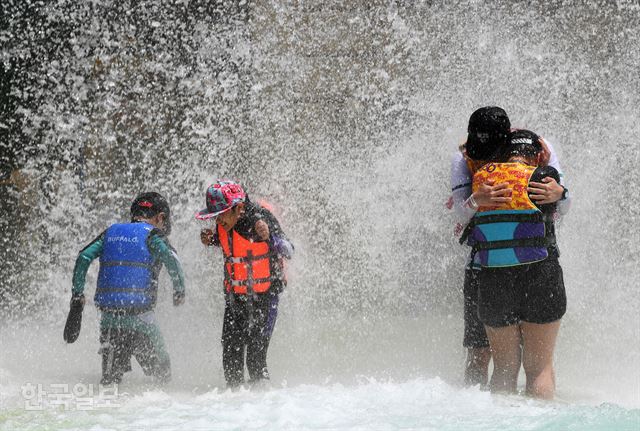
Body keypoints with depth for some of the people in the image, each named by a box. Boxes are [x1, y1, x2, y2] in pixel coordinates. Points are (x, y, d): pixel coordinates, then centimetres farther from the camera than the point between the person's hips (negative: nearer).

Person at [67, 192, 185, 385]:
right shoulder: (152, 235, 2)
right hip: (139, 316, -4)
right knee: (161, 372, 10)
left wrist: (77, 293, 9)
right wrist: (179, 290, -4)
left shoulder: (111, 232, 16)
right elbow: (171, 259, -16)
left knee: (111, 377, 13)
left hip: (109, 316, 5)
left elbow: (84, 257, 7)